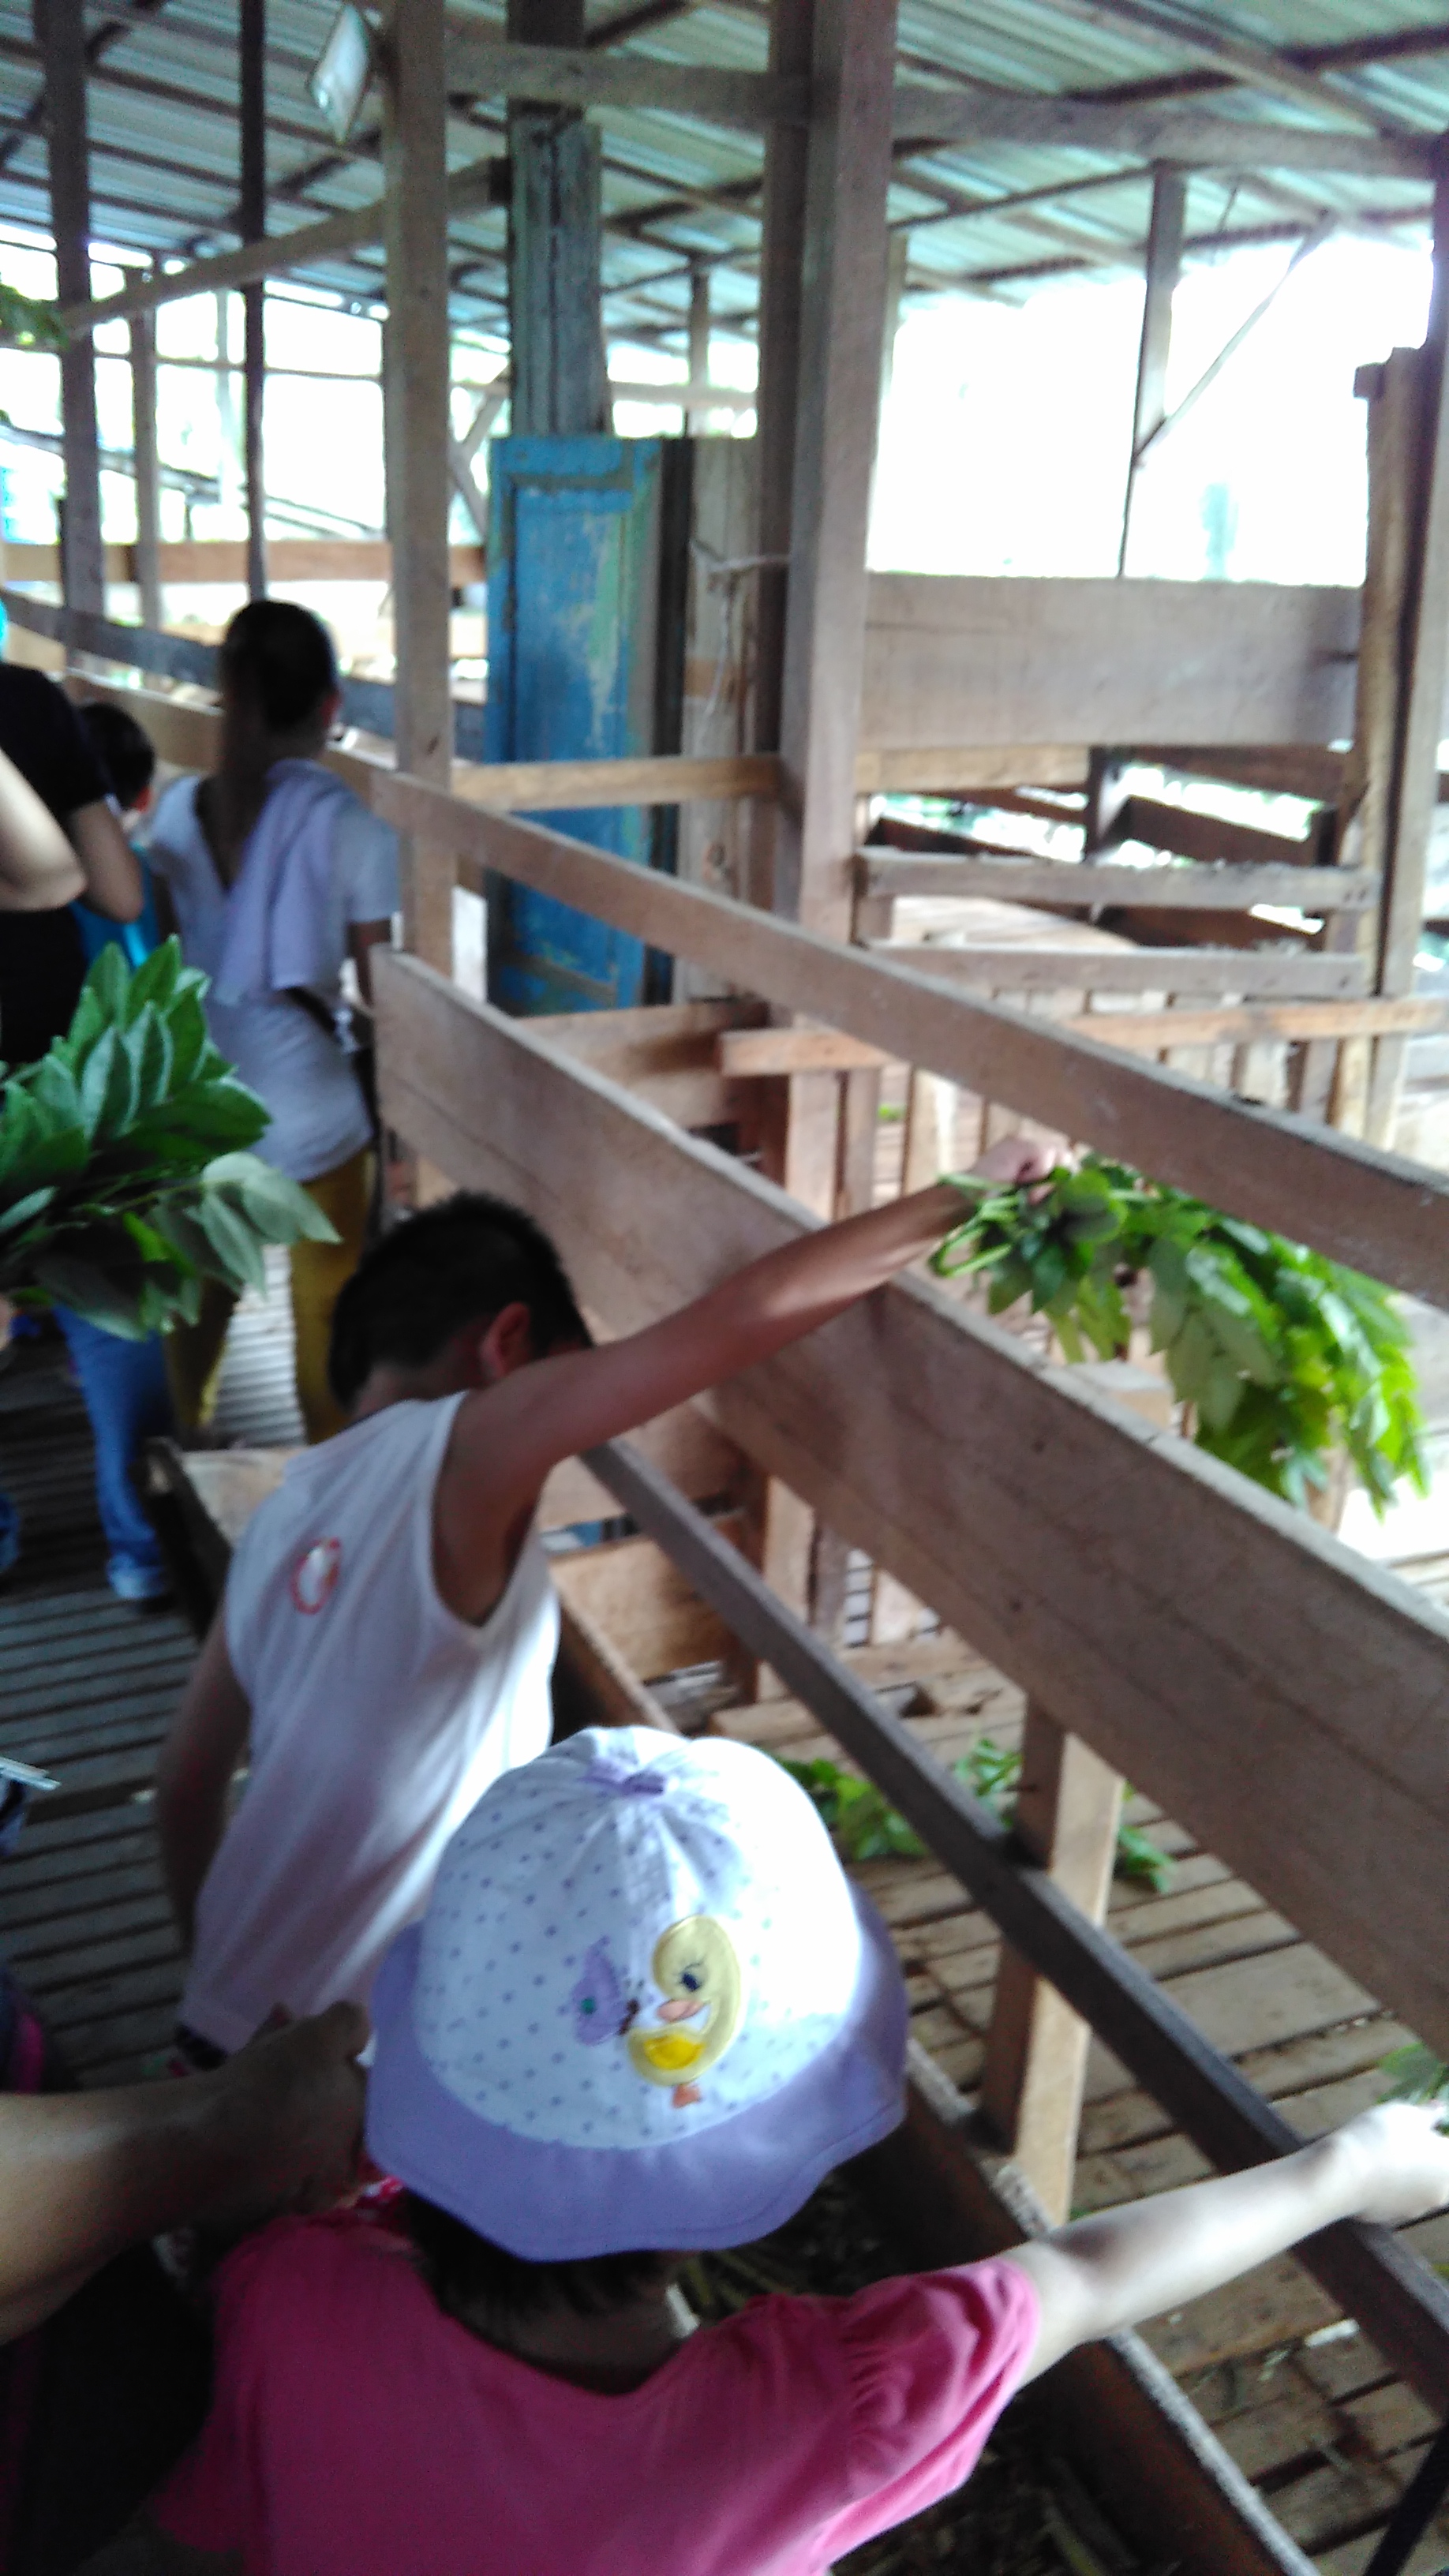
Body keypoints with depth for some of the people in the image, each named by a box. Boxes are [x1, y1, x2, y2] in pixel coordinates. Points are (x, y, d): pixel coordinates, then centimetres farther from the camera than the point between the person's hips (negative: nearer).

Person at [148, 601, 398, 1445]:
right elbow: (381, 988, -12)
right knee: (326, 1307, 13)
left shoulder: (182, 808, -2)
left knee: (201, 1291, 22)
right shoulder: (352, 827, -14)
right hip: (306, 1111, -4)